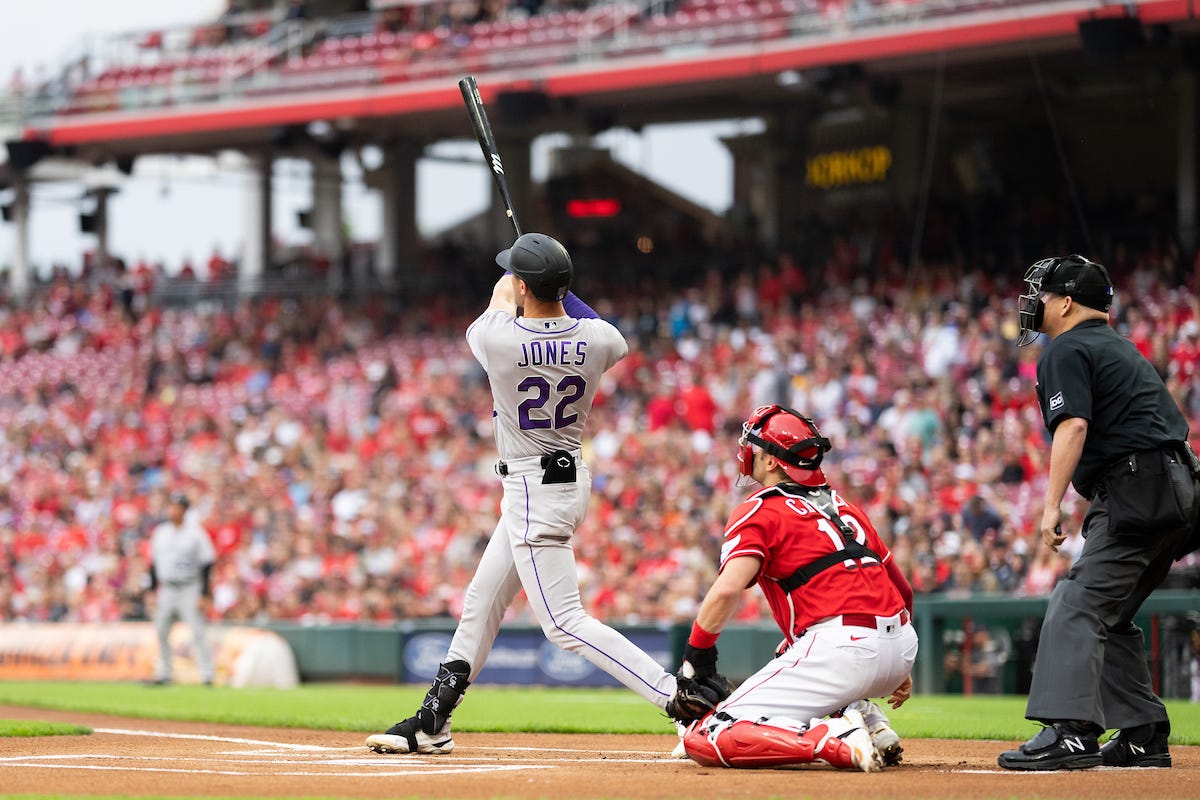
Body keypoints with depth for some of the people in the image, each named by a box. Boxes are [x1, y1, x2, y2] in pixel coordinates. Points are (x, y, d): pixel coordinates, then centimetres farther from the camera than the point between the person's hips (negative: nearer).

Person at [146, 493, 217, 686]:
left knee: (198, 632, -10)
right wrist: (153, 590, 12)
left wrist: (204, 595, -12)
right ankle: (164, 673, 16)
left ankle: (207, 675, -8)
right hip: (166, 589, 5)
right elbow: (154, 563, 16)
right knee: (161, 631, 6)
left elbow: (206, 565, -7)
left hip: (189, 589, -5)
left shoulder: (196, 533, -7)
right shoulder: (160, 531, 9)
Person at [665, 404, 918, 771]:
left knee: (704, 740, -7)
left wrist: (695, 658, -4)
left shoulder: (759, 511, 2)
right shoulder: (842, 504, 24)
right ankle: (868, 724, 14)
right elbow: (902, 588, 26)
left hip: (842, 651, -8)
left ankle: (835, 740, -22)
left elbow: (727, 590, -15)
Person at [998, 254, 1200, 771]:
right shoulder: (1120, 347, 26)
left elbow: (1073, 426, -17)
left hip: (1137, 490, -10)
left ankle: (1071, 732, -30)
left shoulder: (1067, 352, -3)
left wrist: (1052, 506, -20)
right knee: (1108, 614, 18)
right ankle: (1143, 736, 16)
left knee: (1077, 605, -16)